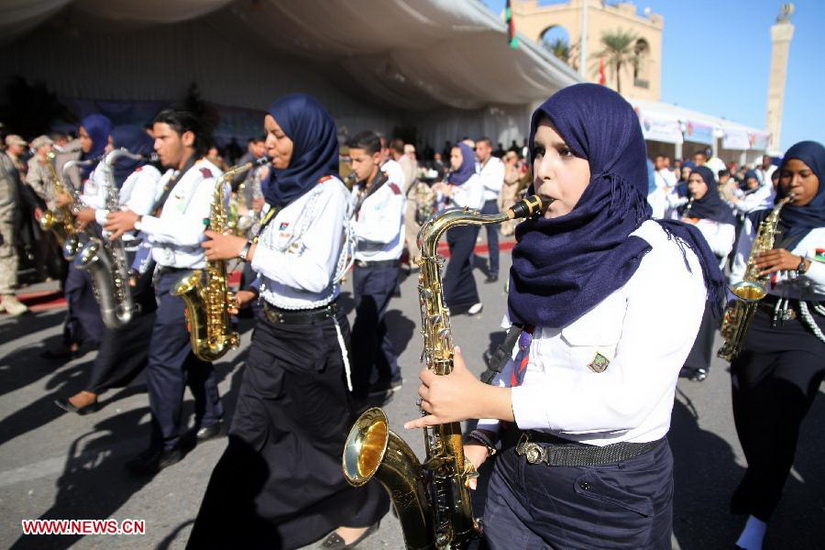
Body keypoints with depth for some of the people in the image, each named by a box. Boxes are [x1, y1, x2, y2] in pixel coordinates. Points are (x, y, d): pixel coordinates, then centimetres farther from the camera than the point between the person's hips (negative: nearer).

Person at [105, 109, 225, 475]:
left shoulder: (206, 176, -15)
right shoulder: (170, 177, 14)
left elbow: (194, 233, -25)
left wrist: (139, 221, -18)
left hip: (189, 279, -9)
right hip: (170, 275, 9)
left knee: (163, 359, -6)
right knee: (190, 352, 15)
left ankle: (165, 445, 6)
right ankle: (211, 419, 29)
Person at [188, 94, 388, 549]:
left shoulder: (328, 191, -16)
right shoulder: (286, 187, 9)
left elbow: (315, 275, -25)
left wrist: (244, 250, -20)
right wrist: (251, 291, 7)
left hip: (313, 333, -8)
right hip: (271, 327, 8)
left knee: (328, 432, 11)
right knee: (249, 437, 10)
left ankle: (362, 510, 35)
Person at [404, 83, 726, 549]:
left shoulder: (664, 259, -17)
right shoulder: (552, 249, 4)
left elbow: (625, 399, -25)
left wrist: (483, 399, -25)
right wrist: (483, 436, -1)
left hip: (610, 496, -5)